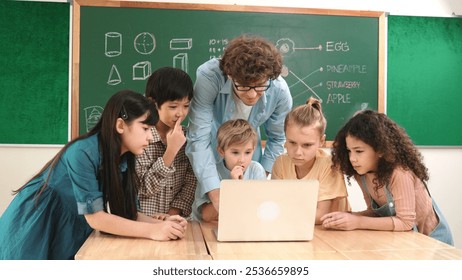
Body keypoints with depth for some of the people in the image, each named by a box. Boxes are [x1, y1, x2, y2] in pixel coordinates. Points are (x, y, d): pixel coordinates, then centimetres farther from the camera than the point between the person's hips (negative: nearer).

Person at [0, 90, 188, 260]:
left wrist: (161, 224, -24)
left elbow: (128, 212, -6)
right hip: (31, 232, -7)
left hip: (68, 238, 7)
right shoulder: (83, 153, -28)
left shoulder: (124, 158, -5)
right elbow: (95, 217, -28)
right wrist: (152, 231, -32)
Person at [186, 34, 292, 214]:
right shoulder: (209, 77, -34)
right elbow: (198, 139, -34)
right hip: (207, 161, -2)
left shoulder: (280, 92, -25)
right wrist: (216, 195, -40)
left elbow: (276, 139, -6)